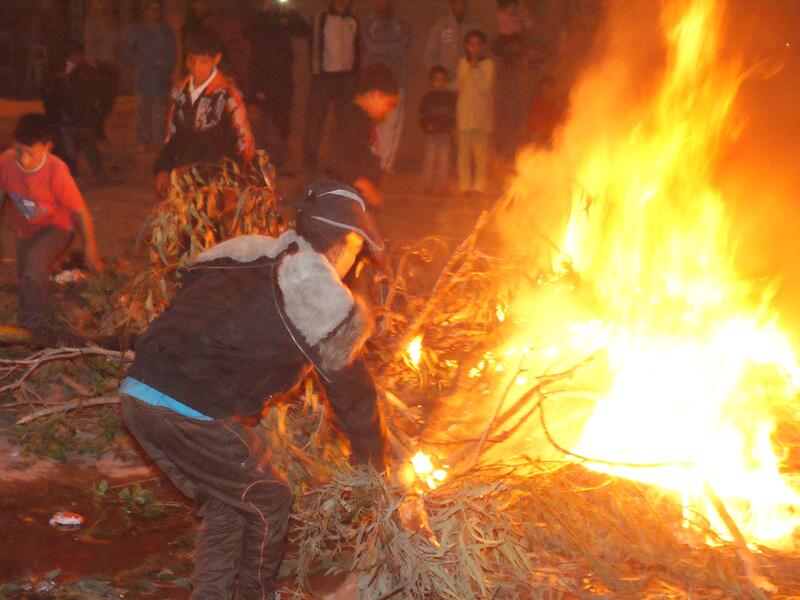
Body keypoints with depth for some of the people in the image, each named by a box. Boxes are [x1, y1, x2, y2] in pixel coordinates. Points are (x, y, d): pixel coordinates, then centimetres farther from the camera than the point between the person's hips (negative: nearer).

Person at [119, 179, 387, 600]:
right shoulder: (323, 299, -1)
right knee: (268, 504, 16)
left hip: (136, 395, 7)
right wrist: (373, 462, 26)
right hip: (193, 416, -7)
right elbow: (351, 392, 10)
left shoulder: (241, 255, 17)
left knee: (223, 506, 24)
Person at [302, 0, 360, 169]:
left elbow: (356, 49, 15)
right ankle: (310, 158, 3)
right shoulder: (321, 19, 2)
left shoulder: (353, 22, 10)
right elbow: (314, 45, 1)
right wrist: (315, 71, -5)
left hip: (346, 76, 3)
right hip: (324, 75, -3)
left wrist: (355, 72, 8)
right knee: (316, 117, -3)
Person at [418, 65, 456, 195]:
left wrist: (453, 127, -4)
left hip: (446, 133, 2)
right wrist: (426, 126, -15)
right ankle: (427, 185, 4)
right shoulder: (427, 98, 4)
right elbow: (422, 116, 3)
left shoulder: (450, 97, 9)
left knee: (444, 160, 3)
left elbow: (455, 115, 12)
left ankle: (441, 185, 9)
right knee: (429, 159, -2)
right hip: (431, 134, -2)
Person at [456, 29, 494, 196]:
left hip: (482, 113, -3)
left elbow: (486, 87, -11)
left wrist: (475, 69, -11)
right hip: (465, 112, 3)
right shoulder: (463, 63, 11)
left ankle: (479, 186, 0)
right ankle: (465, 186, 7)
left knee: (481, 151, -5)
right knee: (464, 151, 2)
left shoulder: (488, 64, -1)